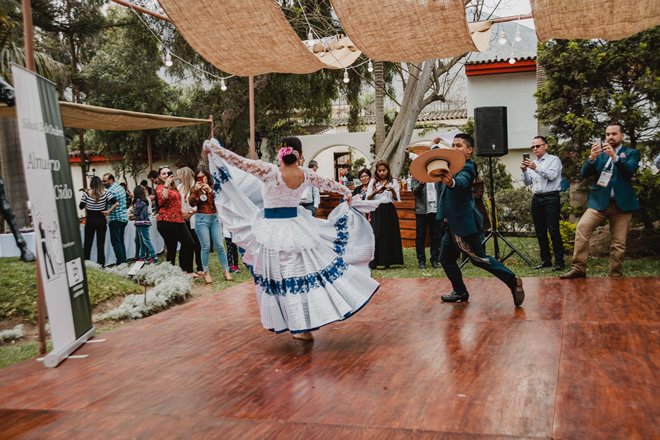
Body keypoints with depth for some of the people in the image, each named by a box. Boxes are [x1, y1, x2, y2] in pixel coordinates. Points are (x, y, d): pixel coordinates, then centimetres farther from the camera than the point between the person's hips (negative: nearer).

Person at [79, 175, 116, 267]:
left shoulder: (86, 193, -8)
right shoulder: (105, 193, -7)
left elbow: (81, 207, -2)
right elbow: (115, 203, -16)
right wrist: (108, 211, -9)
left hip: (90, 221, 0)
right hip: (101, 220, 0)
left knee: (87, 244, 10)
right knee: (101, 244, 6)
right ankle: (100, 265, 8)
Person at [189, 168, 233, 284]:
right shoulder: (195, 189, 6)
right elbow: (192, 204, -7)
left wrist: (210, 191, -16)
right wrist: (196, 191, -16)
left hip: (215, 218, 1)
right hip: (201, 219, -1)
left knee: (219, 246, 0)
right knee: (206, 247, -3)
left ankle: (226, 271, 5)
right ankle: (206, 273, 4)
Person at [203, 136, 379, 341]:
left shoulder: (270, 171, -16)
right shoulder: (305, 174, -3)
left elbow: (237, 161, -15)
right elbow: (328, 184, 16)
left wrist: (212, 146, -3)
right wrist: (347, 192, 35)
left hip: (272, 231, -3)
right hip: (297, 227, 3)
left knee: (282, 277, 6)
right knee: (306, 272, 13)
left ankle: (303, 326, 13)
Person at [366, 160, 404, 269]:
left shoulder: (393, 182, 8)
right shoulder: (373, 182, 8)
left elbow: (396, 200, 2)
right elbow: (367, 198, 2)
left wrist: (393, 191, -17)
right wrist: (375, 192, -18)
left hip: (389, 210, 1)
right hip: (376, 211, -1)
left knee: (389, 235, -1)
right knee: (376, 235, -8)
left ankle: (387, 262, 6)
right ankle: (374, 261, -5)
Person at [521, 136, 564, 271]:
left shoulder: (553, 160, 2)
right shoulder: (532, 163, 19)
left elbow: (552, 175, -15)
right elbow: (527, 182, 14)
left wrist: (536, 168, -23)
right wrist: (524, 171, -2)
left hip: (551, 198, -6)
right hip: (537, 199, 6)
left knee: (553, 230, -11)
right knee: (540, 232, 7)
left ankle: (559, 261, -9)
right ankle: (545, 260, 13)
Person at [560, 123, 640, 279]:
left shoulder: (631, 153, 9)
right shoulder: (599, 153, 15)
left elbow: (630, 170, -10)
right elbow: (584, 173, 2)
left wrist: (615, 157, -25)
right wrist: (591, 158, -17)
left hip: (622, 204, -1)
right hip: (599, 202, 1)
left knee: (618, 244, 0)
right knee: (582, 228, -21)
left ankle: (615, 276, 11)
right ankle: (578, 268, -19)